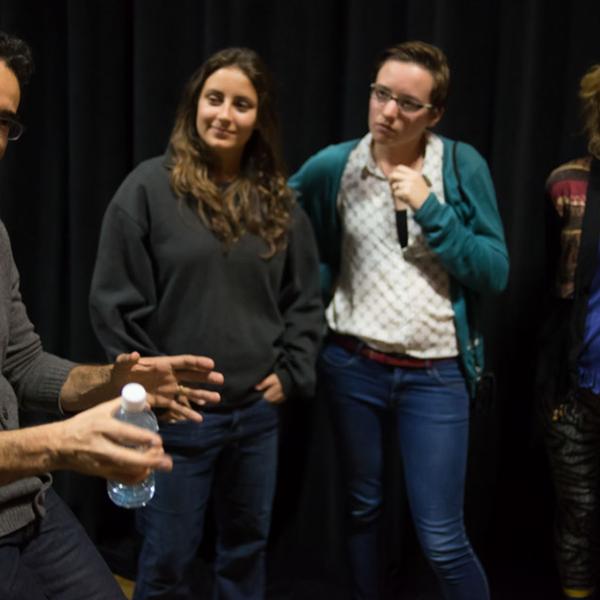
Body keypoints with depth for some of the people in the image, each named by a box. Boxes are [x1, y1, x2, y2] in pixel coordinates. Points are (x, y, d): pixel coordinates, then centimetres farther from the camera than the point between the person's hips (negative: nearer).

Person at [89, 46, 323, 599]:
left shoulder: (278, 201, 5)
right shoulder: (149, 187, -9)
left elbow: (306, 296, 12)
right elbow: (116, 302, -9)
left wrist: (291, 370, 3)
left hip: (257, 410, 4)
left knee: (247, 544, 20)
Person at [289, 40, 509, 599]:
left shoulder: (462, 166, -5)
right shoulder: (332, 166, -2)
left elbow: (494, 273, -8)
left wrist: (431, 209, -17)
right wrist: (319, 299, 2)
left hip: (436, 374, -2)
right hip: (352, 365, 2)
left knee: (442, 539, 1)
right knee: (361, 509, 18)